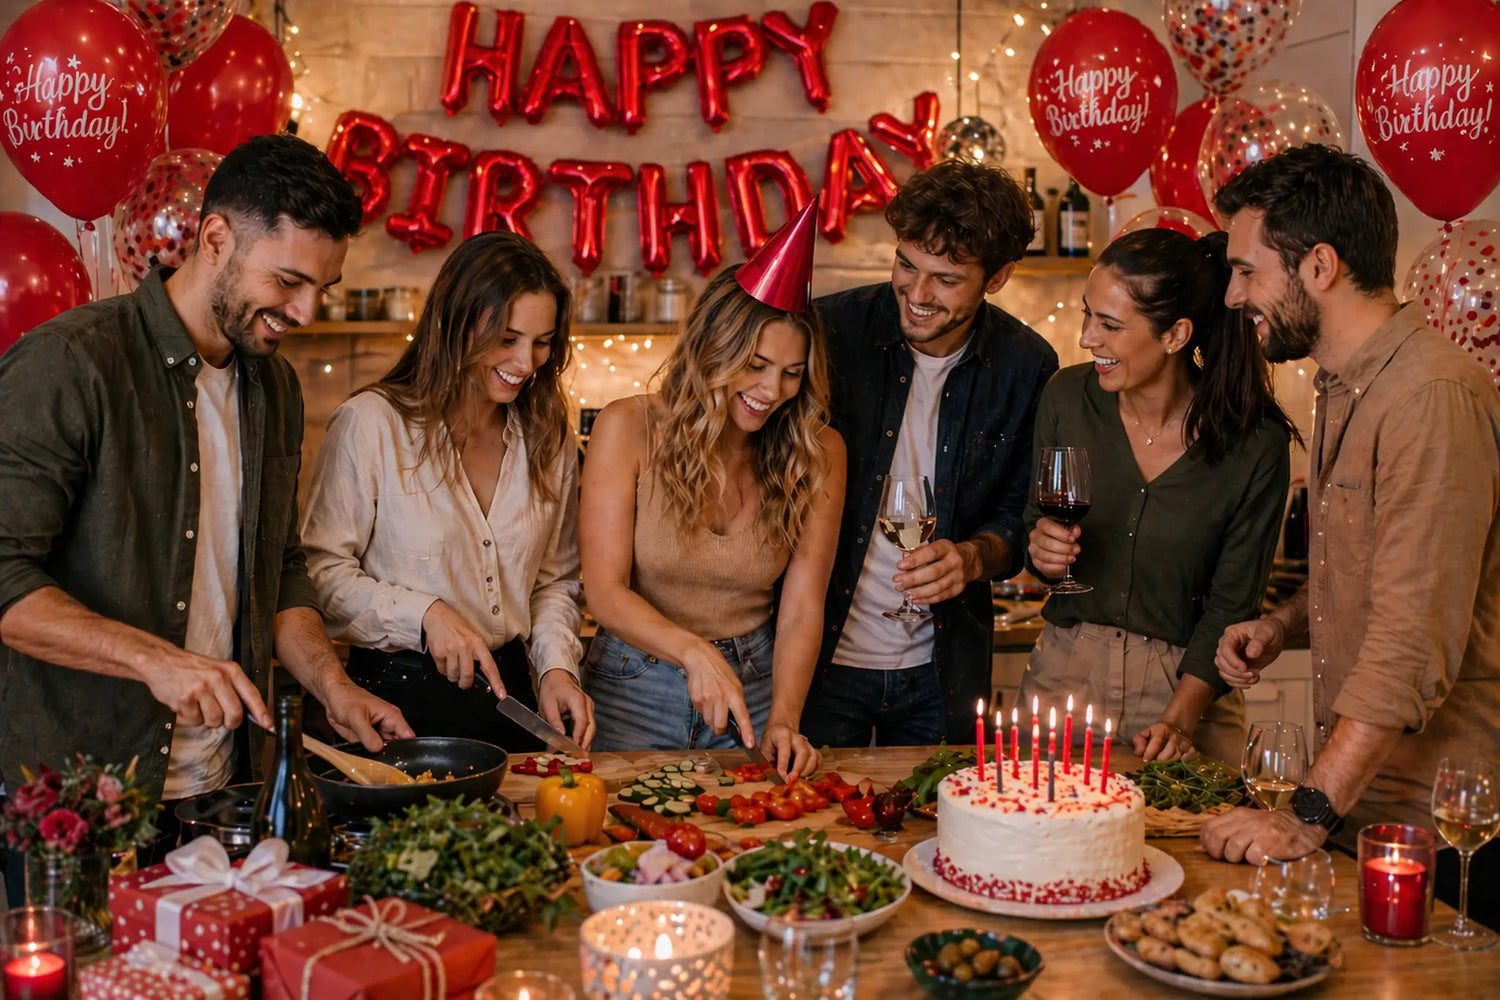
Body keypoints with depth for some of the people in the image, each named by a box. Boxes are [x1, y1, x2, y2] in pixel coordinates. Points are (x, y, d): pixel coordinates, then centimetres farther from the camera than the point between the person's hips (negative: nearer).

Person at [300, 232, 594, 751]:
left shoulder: (550, 439, 6)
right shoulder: (371, 423, -11)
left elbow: (557, 580, 11)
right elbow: (321, 570, -11)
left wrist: (556, 665, -5)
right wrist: (423, 615, -21)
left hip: (508, 697, 5)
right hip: (398, 697, -4)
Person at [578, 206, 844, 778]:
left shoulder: (818, 454, -6)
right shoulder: (628, 429, -11)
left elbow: (801, 609, -9)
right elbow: (605, 590, -13)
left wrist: (784, 718, -24)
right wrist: (693, 652, -29)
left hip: (753, 687, 1)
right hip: (634, 688, -1)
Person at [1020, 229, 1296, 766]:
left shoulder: (1255, 443, -13)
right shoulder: (1067, 397, -6)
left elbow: (1233, 603, -9)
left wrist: (1181, 717, -17)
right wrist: (1042, 550, -15)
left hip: (1188, 685, -2)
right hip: (1066, 672, 2)